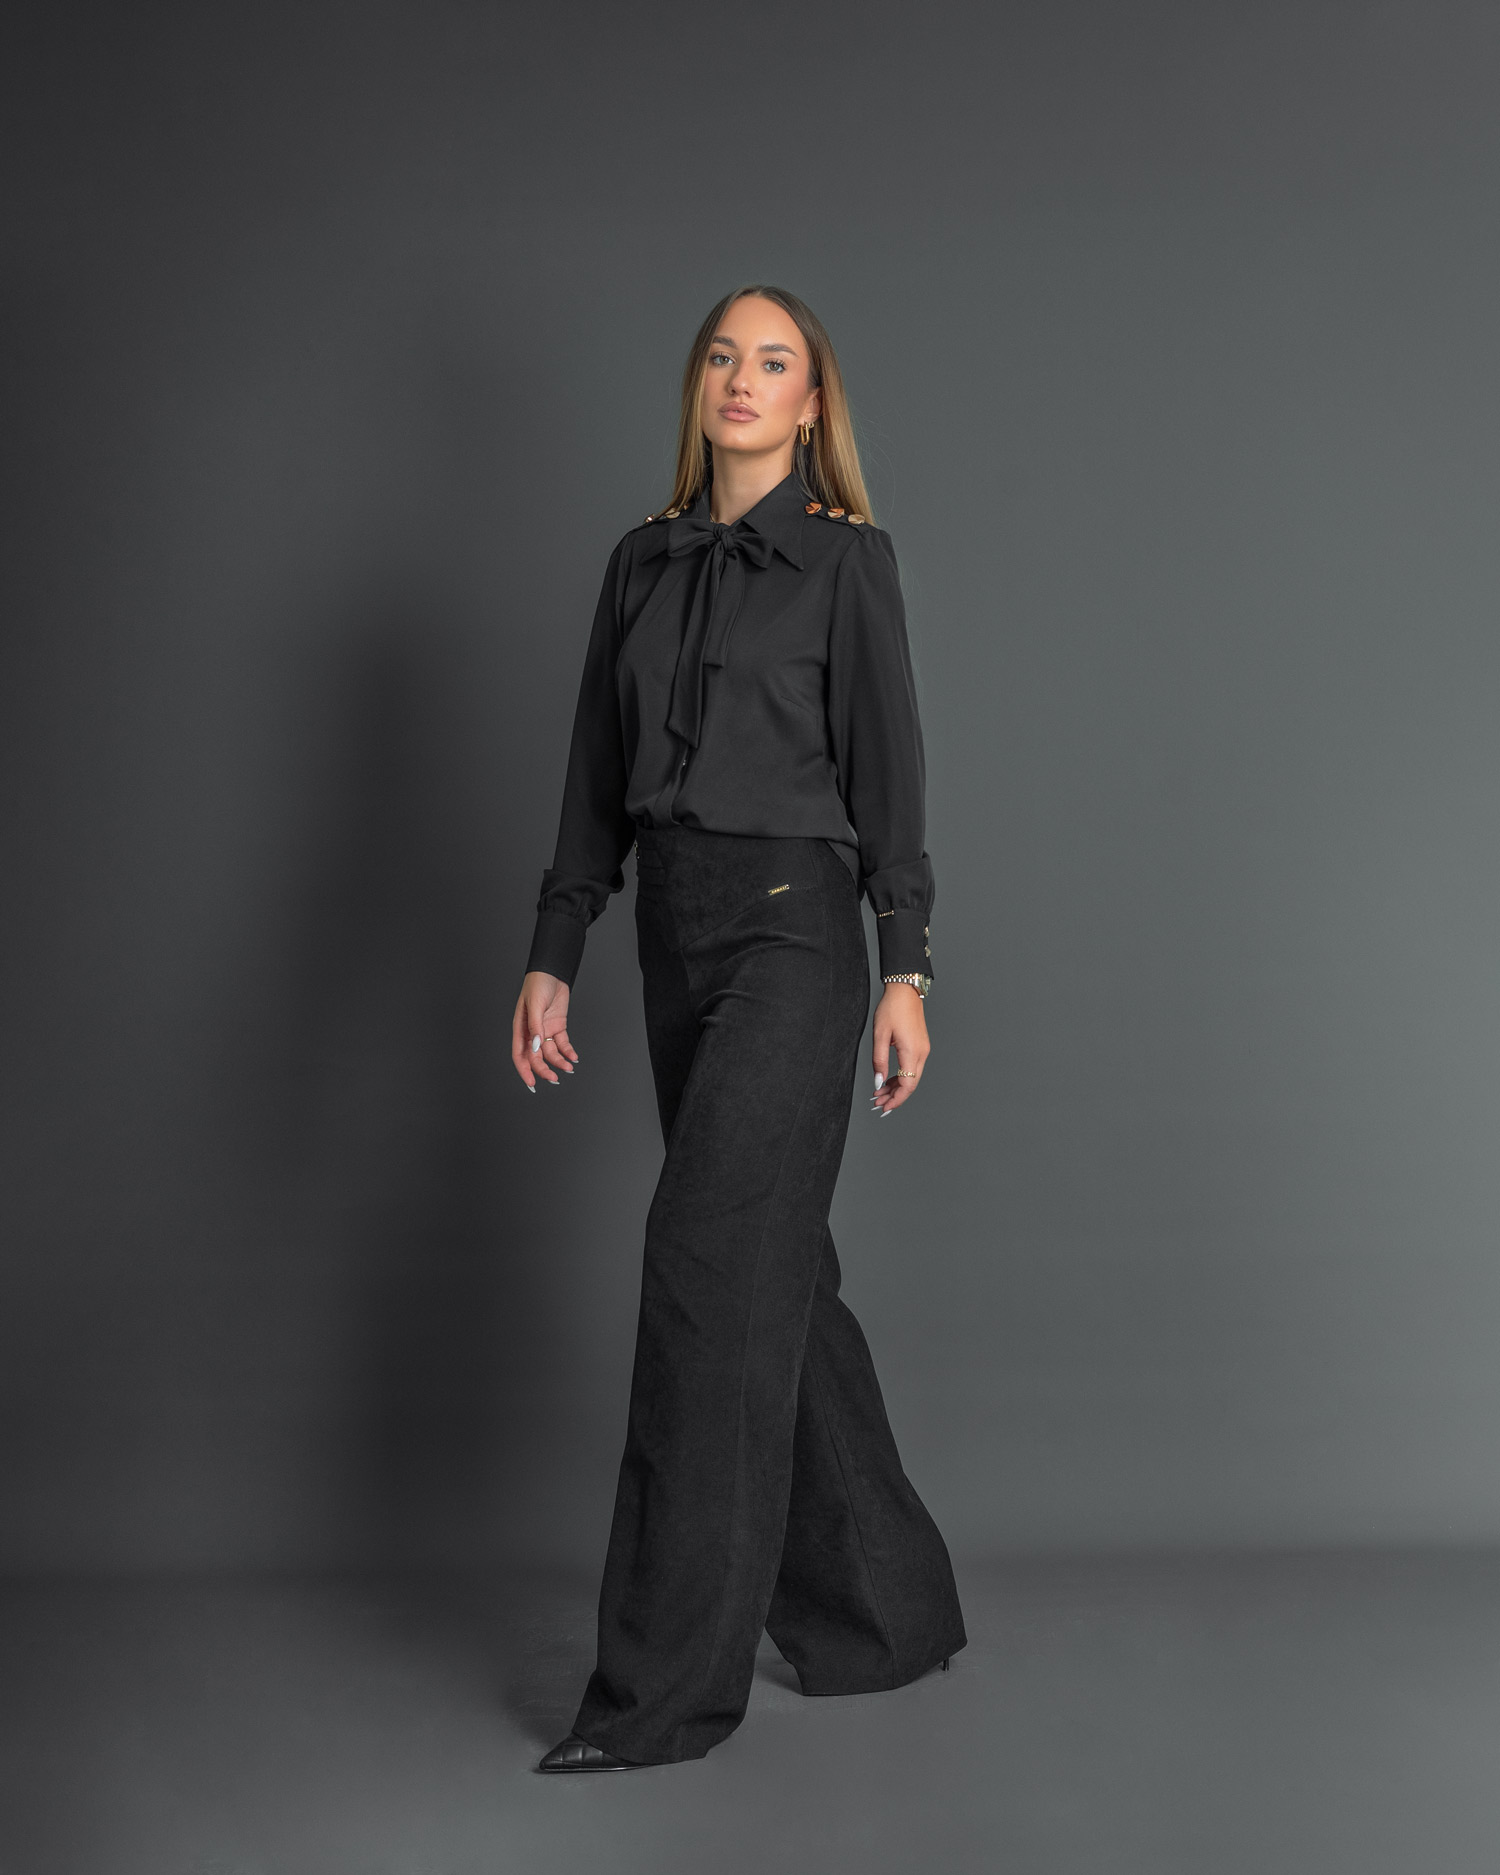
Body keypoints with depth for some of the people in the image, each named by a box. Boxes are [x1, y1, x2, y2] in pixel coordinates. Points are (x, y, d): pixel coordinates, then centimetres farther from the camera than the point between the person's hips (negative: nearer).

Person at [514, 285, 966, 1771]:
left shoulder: (846, 558, 0)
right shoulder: (643, 563, 15)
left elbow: (887, 774, -5)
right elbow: (598, 776, 14)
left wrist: (906, 971, -11)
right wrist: (551, 957, 9)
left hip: (792, 932, -6)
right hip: (676, 935, 6)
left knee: (711, 1273, -11)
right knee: (780, 1273, 11)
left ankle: (667, 1684, -4)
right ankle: (884, 1608, 25)